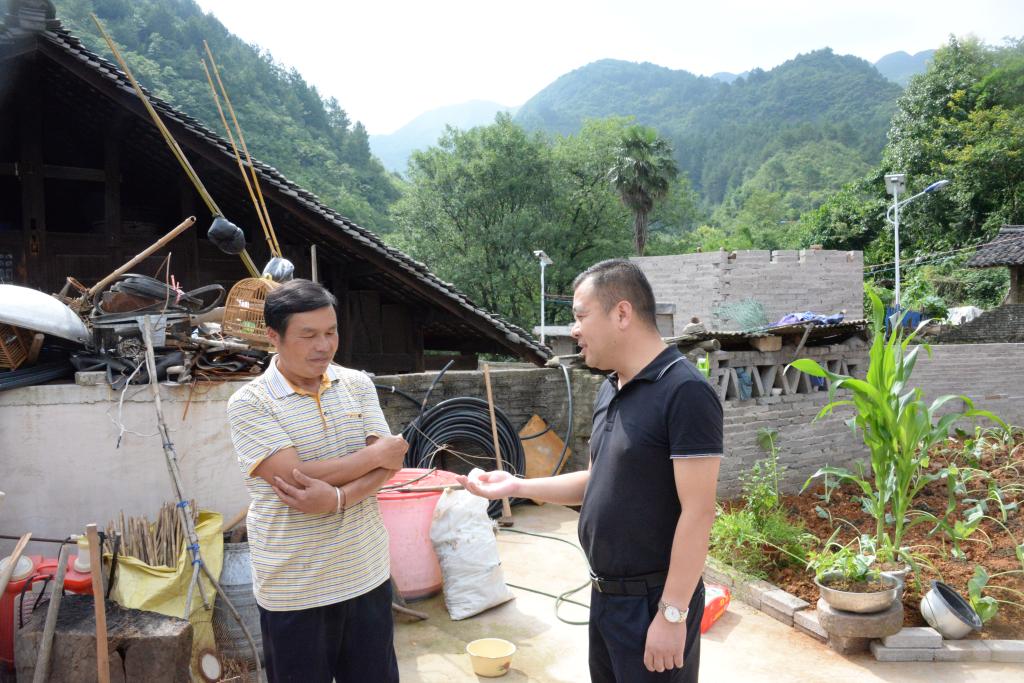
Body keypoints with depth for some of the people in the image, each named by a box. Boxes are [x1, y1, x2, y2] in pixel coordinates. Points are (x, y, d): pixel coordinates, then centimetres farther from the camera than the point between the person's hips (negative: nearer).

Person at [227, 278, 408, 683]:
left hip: (367, 572, 4)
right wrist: (374, 455, -14)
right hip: (294, 588, -4)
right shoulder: (249, 404, -12)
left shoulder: (358, 385, 1)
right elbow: (294, 475, -23)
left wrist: (337, 497, -24)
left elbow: (390, 463, -7)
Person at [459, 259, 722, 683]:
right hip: (604, 595, 8)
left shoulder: (684, 391, -20)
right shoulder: (609, 391, 7)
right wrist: (517, 486, 7)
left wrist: (673, 613, -20)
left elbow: (697, 512, -21)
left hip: (653, 600, -8)